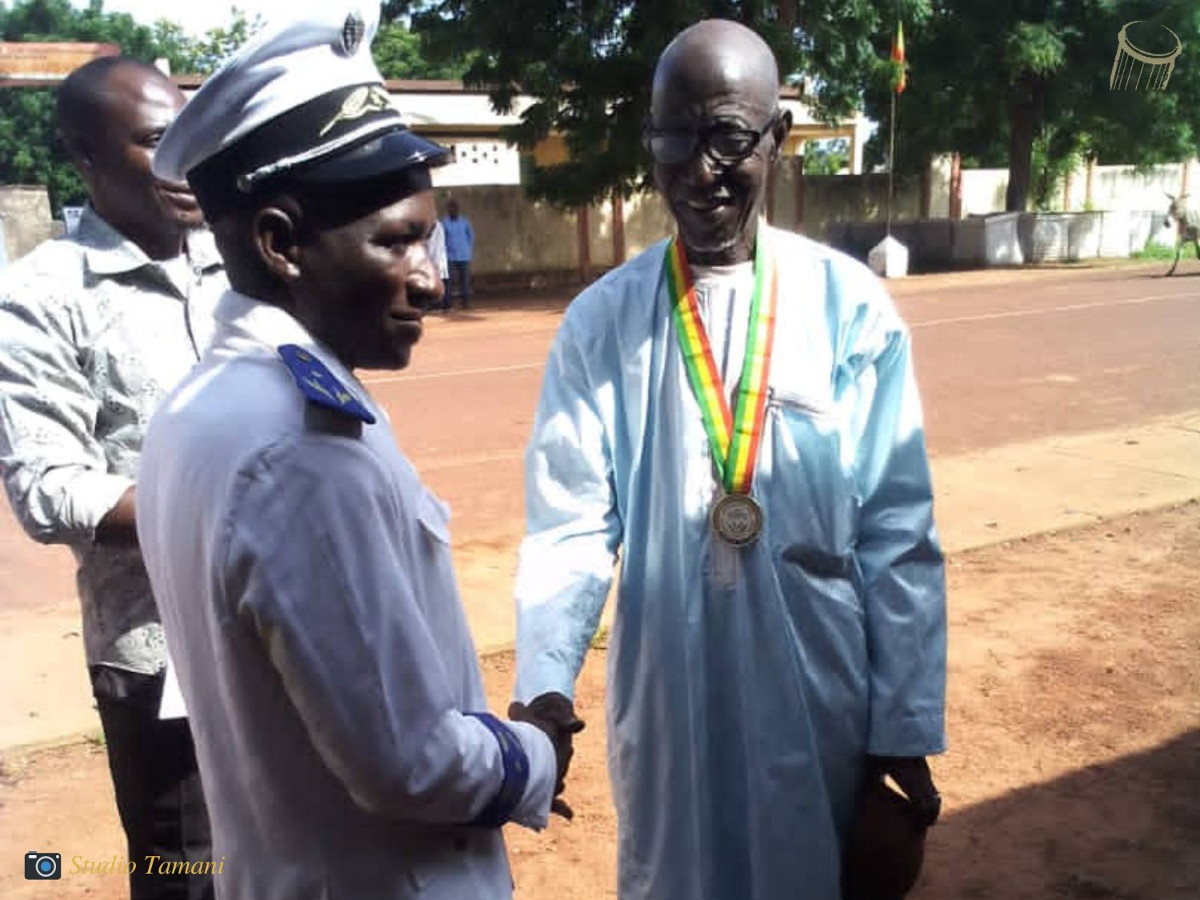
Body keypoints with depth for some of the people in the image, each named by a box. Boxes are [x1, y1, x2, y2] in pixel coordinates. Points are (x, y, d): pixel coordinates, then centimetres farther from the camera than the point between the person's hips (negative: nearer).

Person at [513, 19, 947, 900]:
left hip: (821, 701, 0)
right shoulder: (601, 321, -5)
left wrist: (907, 727, -3)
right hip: (666, 701, 1)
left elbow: (899, 534, -5)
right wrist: (545, 681, -22)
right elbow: (570, 521, -8)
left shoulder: (852, 306, -7)